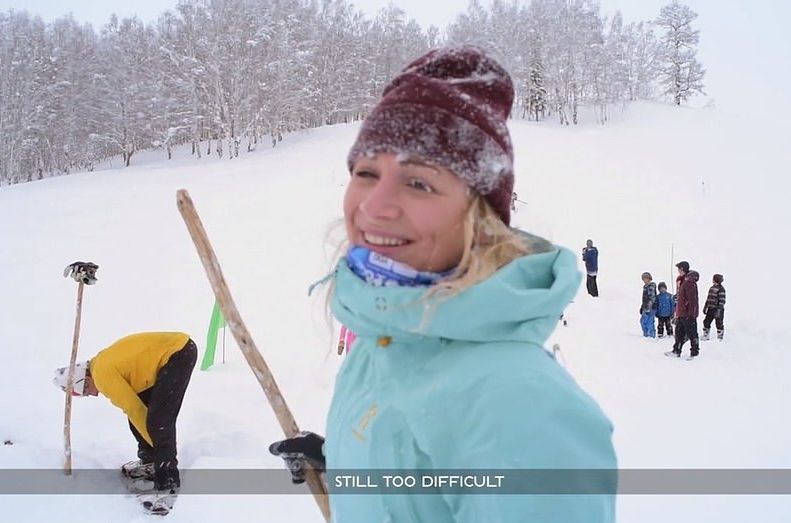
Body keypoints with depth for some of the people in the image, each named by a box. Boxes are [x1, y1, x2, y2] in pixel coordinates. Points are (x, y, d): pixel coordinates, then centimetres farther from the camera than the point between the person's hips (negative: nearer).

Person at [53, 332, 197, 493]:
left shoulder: (103, 373, -13)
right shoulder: (102, 363, 15)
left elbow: (134, 409, -9)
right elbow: (135, 405, 19)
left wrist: (156, 443, 2)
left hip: (179, 352, -10)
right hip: (171, 350, 10)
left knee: (159, 420, -11)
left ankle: (168, 479, -5)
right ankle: (151, 461, 32)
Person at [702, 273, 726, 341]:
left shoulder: (721, 289, -13)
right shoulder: (712, 288, 12)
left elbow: (722, 300, -17)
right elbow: (708, 298, 20)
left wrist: (719, 310, -22)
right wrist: (705, 307, 21)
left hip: (717, 309, -8)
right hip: (711, 309, 8)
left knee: (719, 323, 1)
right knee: (706, 322, 9)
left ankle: (720, 338, 11)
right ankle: (705, 336, 21)